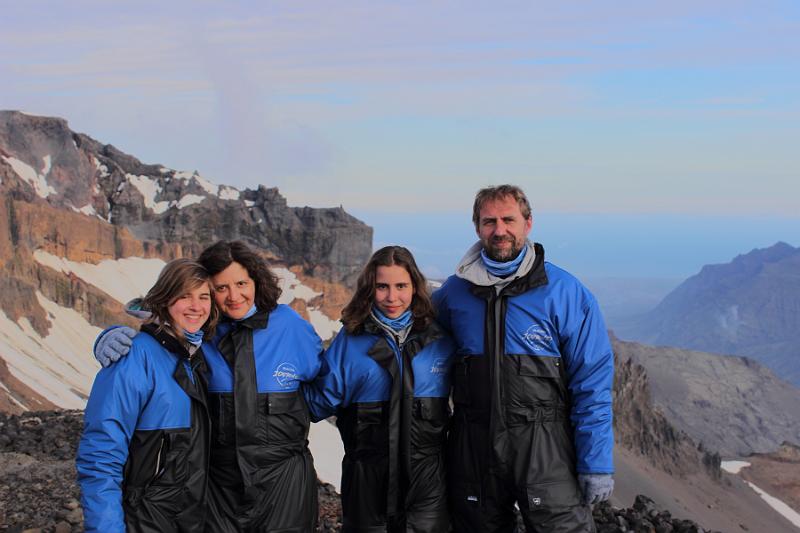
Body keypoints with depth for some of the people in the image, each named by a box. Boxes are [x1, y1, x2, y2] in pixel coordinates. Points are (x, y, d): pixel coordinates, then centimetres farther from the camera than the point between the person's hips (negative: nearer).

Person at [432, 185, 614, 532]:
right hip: (473, 448, 3)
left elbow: (592, 382, -5)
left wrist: (597, 464, -8)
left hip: (544, 449, -3)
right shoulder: (453, 292, 6)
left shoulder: (564, 292, -4)